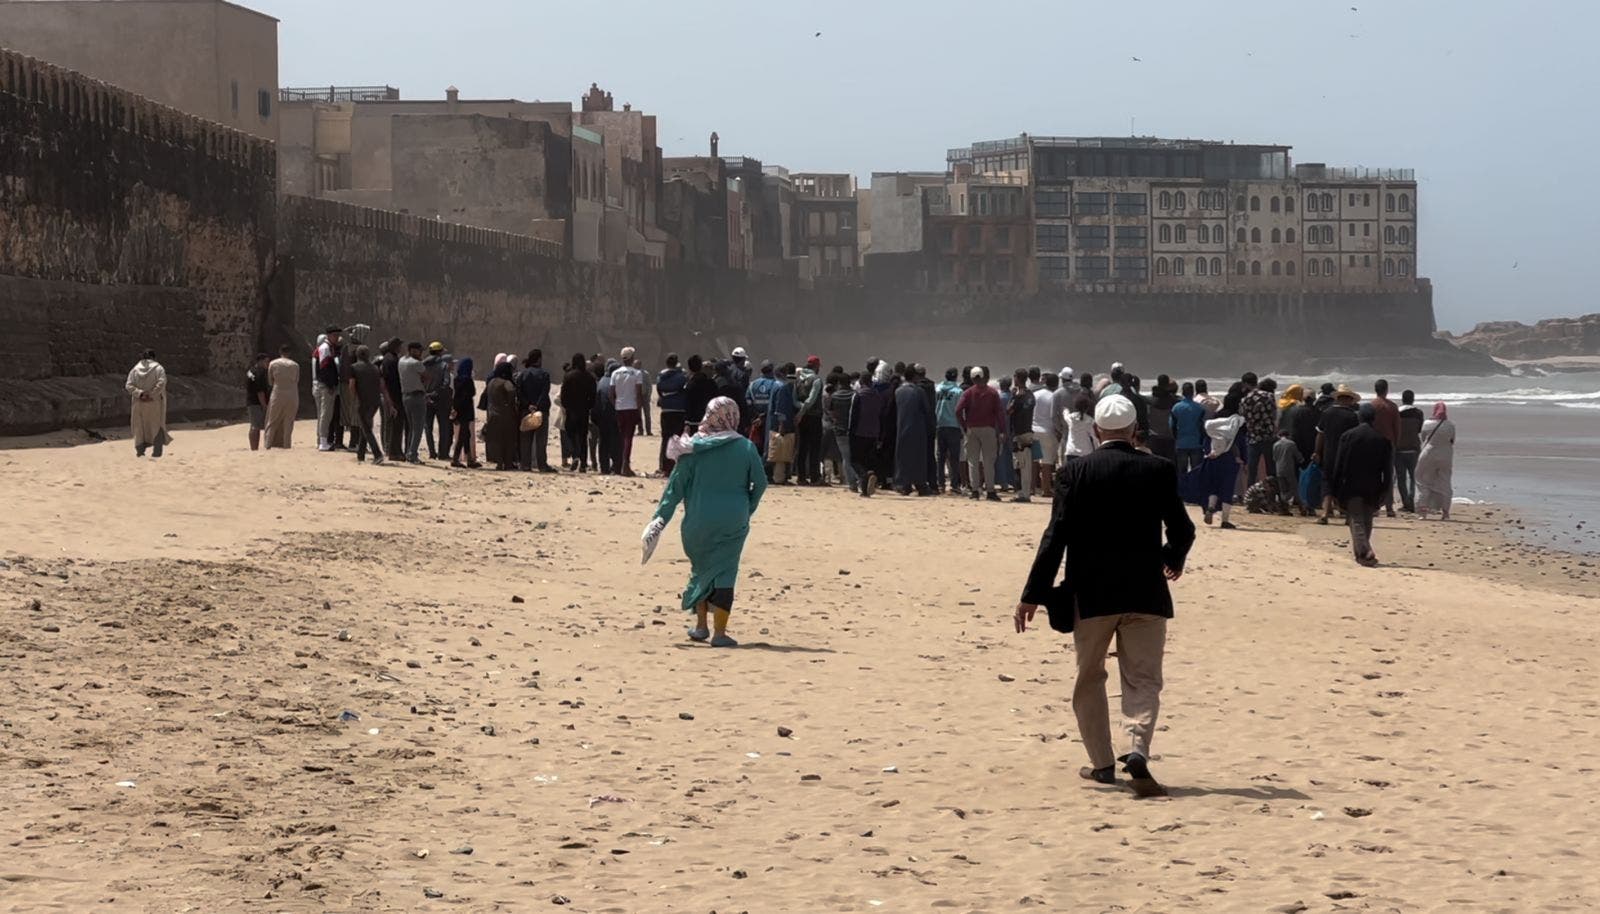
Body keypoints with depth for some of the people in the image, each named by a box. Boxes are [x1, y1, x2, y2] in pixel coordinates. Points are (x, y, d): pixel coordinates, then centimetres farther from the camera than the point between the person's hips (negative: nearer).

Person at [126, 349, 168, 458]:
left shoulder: (135, 369, 3)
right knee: (156, 426, 6)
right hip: (155, 403, -2)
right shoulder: (158, 369, -4)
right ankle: (157, 450, -2)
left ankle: (140, 450, 10)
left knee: (140, 426, 13)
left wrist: (140, 393, -14)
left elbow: (129, 386, -7)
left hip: (139, 403, 2)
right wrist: (151, 395, -18)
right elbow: (161, 383, -19)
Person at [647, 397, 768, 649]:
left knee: (700, 569, 19)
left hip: (698, 520, 1)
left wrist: (660, 519, 0)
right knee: (724, 572, 2)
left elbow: (675, 486, -3)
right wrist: (748, 510, 13)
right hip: (733, 520, -1)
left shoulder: (693, 448, -2)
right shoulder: (745, 447, -3)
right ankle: (719, 632, -4)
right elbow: (760, 483, -2)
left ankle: (700, 626, 22)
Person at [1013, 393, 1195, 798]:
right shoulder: (1159, 470, -2)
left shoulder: (1076, 472, -5)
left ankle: (1102, 762, 16)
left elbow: (1057, 535, -9)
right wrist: (1173, 560, 25)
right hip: (1145, 593, 0)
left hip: (1091, 593, 0)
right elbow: (1182, 530, 2)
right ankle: (1138, 750, -19)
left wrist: (1033, 594, -6)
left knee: (1090, 678, 15)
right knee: (1142, 679, 4)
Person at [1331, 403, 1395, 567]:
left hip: (1351, 487, -2)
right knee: (1367, 521, 15)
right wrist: (1384, 491, 7)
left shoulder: (1347, 436, -4)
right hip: (1372, 489, 2)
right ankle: (1362, 551, 23)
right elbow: (1388, 469, 0)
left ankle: (1364, 552, -18)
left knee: (1356, 521, -2)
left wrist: (1336, 490, 3)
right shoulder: (1383, 440, -2)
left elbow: (1339, 465, -3)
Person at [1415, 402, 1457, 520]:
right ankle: (1445, 512, 8)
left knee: (1424, 483, 9)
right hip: (1445, 457, 1)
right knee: (1444, 484, 9)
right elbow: (1452, 442, 3)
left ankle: (1422, 509, 1)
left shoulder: (1427, 424, -7)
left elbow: (1423, 440, 4)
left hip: (1428, 456, -1)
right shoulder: (1451, 426, -6)